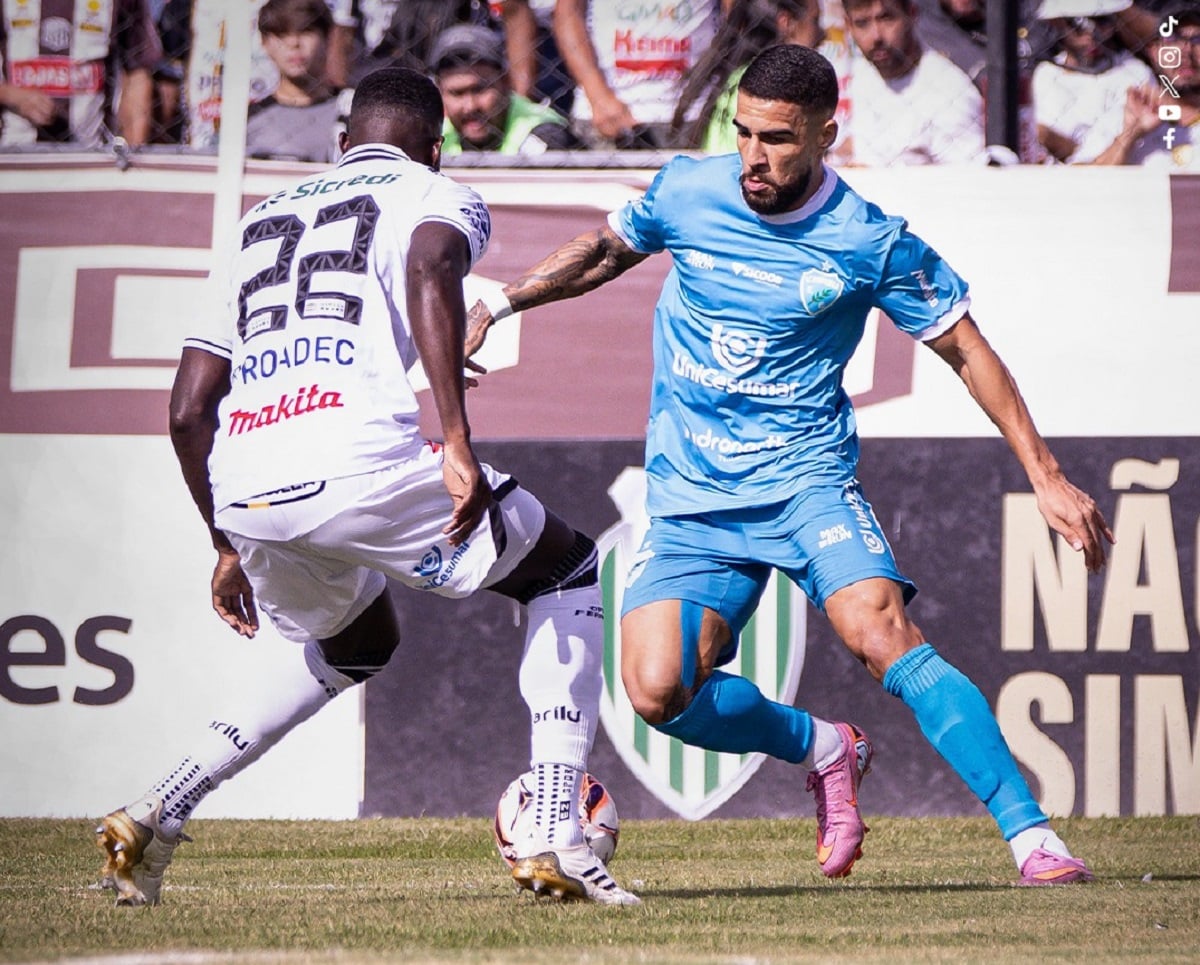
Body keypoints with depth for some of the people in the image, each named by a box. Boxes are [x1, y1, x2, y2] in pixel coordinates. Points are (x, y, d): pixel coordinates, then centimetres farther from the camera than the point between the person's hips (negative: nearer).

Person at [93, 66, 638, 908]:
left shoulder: (261, 223, 31)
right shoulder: (439, 197, 14)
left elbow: (188, 411, 26)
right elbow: (430, 279, -13)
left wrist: (230, 546, 37)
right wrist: (458, 448, -19)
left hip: (244, 491, 6)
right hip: (360, 467, -6)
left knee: (358, 644, 35)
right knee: (569, 577, 17)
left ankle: (157, 815, 22)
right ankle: (555, 836, 3)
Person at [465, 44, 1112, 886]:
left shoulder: (872, 243, -10)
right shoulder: (687, 192, -2)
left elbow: (967, 351, 0)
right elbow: (607, 249, 21)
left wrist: (1046, 477, -2)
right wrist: (499, 302, 11)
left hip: (806, 476, -3)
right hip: (694, 497, 3)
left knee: (882, 632, -29)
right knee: (658, 691, -17)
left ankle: (1034, 837, -27)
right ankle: (822, 750, 13)